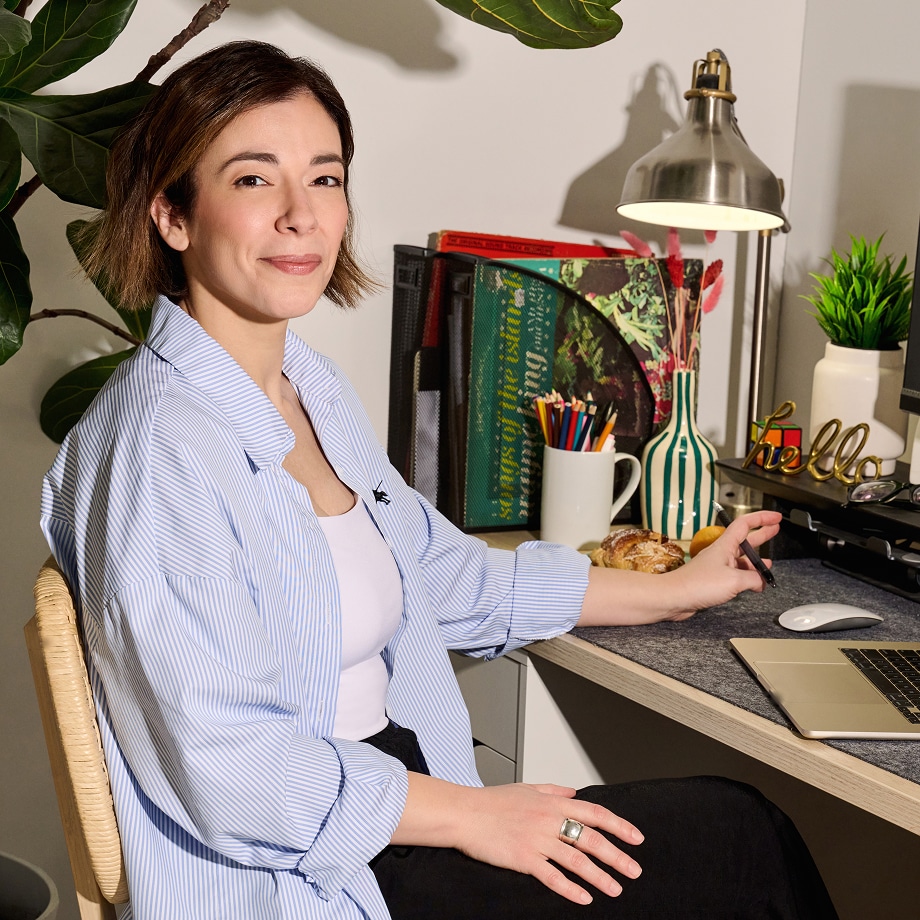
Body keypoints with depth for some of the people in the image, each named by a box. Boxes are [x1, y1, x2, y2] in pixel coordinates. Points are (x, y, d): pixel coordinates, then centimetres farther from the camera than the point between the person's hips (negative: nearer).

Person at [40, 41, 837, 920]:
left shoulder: (318, 393, 8)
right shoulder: (161, 447, -21)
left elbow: (446, 574, 19)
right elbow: (222, 764, -23)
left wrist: (672, 590, 23)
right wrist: (474, 817, -17)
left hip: (389, 820, 8)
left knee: (738, 825, 0)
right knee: (740, 842, -7)